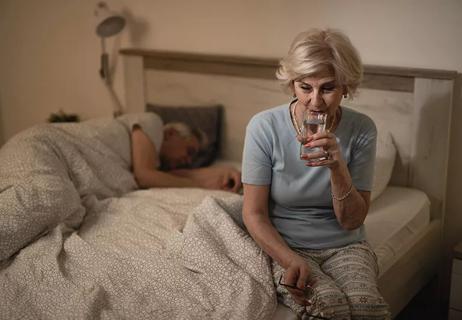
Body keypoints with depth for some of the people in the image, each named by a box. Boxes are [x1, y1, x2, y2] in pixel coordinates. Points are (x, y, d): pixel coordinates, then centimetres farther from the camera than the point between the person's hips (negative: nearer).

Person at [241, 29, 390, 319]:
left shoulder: (361, 130, -6)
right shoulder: (264, 127, -11)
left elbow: (352, 221, -6)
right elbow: (254, 213, -7)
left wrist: (338, 167, -23)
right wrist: (292, 262, -23)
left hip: (345, 246, 2)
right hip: (284, 246, -2)